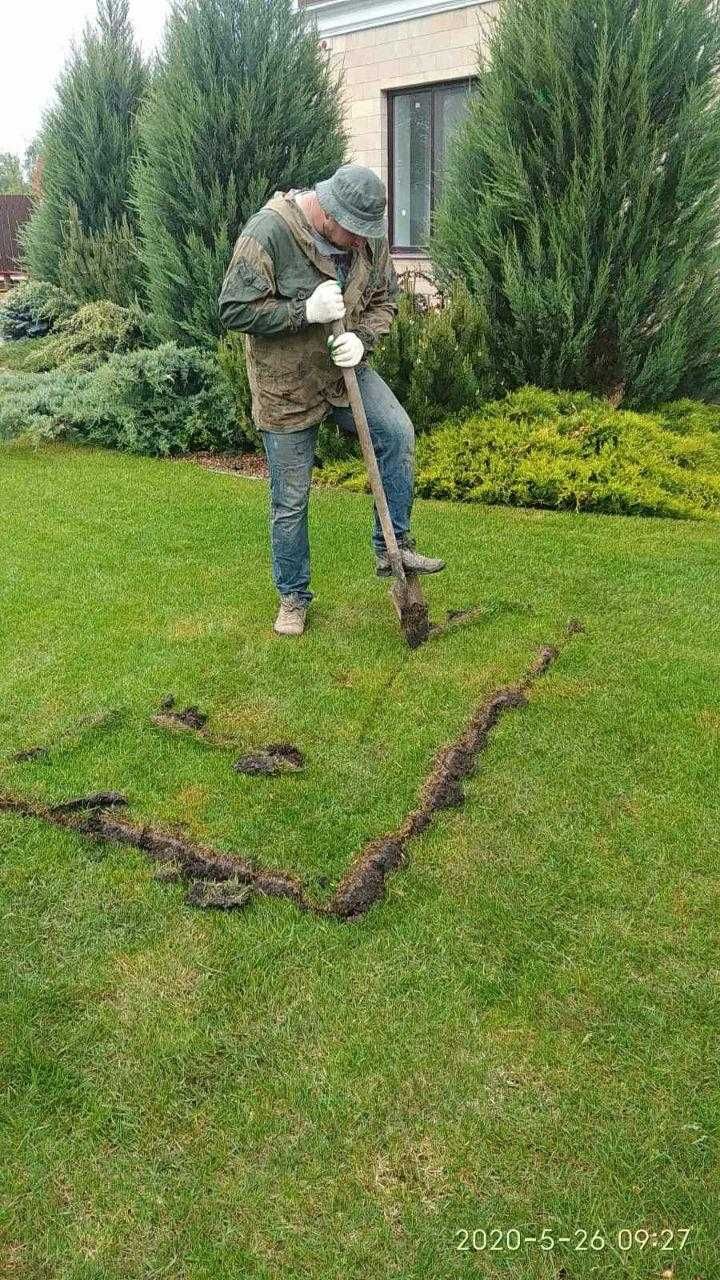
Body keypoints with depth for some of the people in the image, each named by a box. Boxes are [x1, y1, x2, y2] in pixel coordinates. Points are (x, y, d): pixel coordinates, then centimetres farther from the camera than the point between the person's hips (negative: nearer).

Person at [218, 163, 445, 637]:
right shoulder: (268, 232, -21)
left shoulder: (369, 236, -5)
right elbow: (235, 309, -22)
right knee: (291, 499, 3)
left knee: (398, 434, -21)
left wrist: (362, 339, -15)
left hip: (345, 370, 4)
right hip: (285, 385, -4)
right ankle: (294, 597, 22)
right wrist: (305, 311, -29)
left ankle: (393, 544, -4)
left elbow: (385, 299, 5)